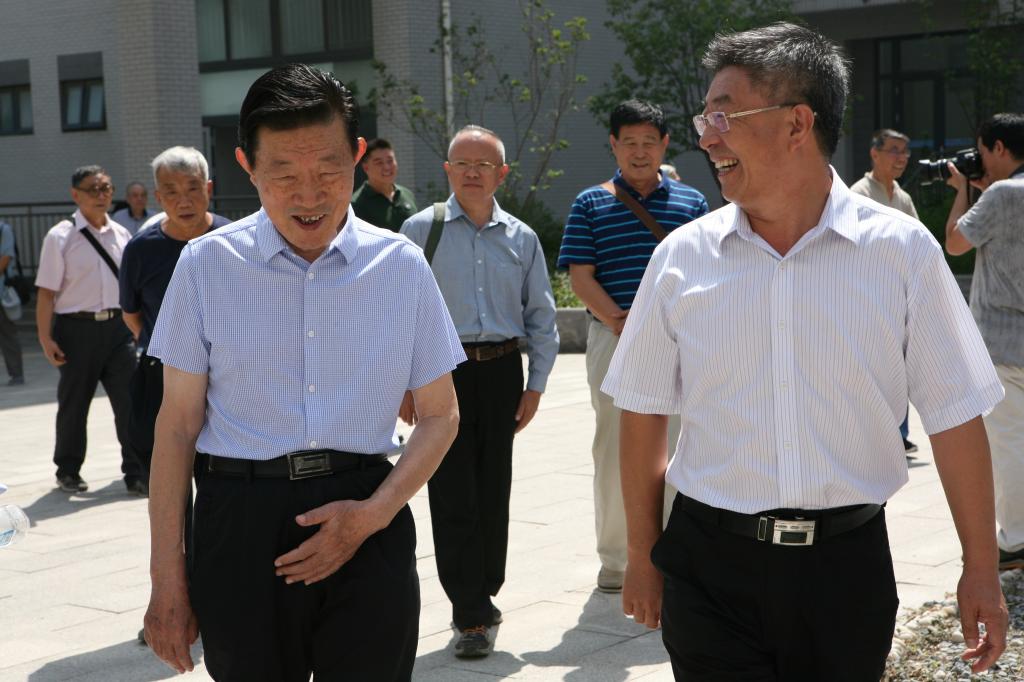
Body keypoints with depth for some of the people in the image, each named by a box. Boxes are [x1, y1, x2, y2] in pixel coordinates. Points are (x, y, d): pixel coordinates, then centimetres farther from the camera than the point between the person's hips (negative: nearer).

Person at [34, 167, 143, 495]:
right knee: (73, 404, 11)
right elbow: (46, 293, -9)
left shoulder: (121, 234, 7)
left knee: (129, 401, 1)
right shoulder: (60, 237, -7)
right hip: (77, 329, -3)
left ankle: (136, 472, 10)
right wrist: (45, 339, -14)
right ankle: (68, 471, 28)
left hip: (118, 327, 3)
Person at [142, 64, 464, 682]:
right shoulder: (206, 265, 0)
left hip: (369, 535, 1)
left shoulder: (402, 266, 2)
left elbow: (440, 416, 8)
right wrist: (167, 579, 1)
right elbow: (178, 424, 3)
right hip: (239, 527, 0)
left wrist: (372, 514, -8)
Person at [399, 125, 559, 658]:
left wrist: (536, 385, 9)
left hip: (502, 370, 3)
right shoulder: (420, 230, 0)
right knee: (453, 494, -5)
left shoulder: (521, 238, 9)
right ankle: (471, 614, 0)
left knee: (493, 491, 11)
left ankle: (482, 597, 26)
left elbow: (542, 317, 14)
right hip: (444, 371, -3)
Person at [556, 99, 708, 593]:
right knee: (614, 450, 3)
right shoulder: (591, 204, 7)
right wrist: (623, 325, -14)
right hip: (611, 341, -1)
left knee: (675, 450, 4)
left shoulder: (691, 202, 11)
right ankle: (613, 561, 14)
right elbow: (581, 278, -1)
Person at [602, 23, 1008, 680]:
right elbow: (644, 414, 6)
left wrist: (981, 571, 0)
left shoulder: (903, 250, -4)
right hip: (710, 568, 0)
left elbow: (954, 416, -1)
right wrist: (643, 557, 8)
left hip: (847, 565, 0)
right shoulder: (682, 257, -1)